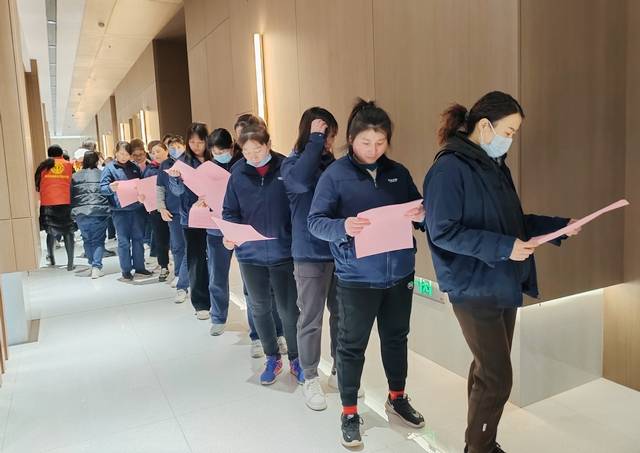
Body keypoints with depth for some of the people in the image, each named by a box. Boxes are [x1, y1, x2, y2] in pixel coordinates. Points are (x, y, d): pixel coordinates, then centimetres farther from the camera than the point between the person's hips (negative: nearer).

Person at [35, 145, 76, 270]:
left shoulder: (44, 166, 8)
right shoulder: (70, 165, 6)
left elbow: (37, 185, 11)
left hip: (48, 203, 1)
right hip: (67, 203, -1)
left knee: (51, 232, 19)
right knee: (68, 233, 3)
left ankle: (51, 257, 30)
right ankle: (70, 264, -1)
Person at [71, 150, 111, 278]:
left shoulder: (75, 177, 7)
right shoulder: (103, 174, 2)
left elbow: (71, 195, 10)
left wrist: (73, 212, 19)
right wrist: (110, 210, 13)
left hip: (81, 213, 2)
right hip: (100, 212, -2)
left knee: (87, 239, 17)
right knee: (98, 240, 3)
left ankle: (92, 265, 20)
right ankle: (96, 267, -7)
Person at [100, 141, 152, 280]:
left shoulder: (134, 167, 10)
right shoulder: (109, 168, -3)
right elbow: (102, 188, -9)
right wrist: (110, 188, -30)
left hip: (137, 208, 4)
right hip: (120, 210, -4)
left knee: (138, 238, 11)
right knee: (124, 241, 2)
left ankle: (139, 266, 22)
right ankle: (126, 271, 11)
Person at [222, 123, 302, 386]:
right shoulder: (238, 173, -3)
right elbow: (230, 212, 4)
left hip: (283, 252, -2)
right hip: (250, 254, 2)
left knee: (288, 309, 7)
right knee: (260, 308, 15)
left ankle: (295, 359, 29)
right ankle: (272, 358, 34)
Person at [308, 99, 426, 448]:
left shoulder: (398, 173, 4)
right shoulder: (335, 174, -9)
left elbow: (419, 210, 10)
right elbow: (315, 222, -12)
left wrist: (421, 215, -14)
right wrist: (343, 227, -32)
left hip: (399, 272, 5)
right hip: (357, 277, -4)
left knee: (396, 338, 19)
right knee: (352, 345, 8)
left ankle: (397, 398, 42)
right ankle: (349, 412, 27)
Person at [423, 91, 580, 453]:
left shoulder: (495, 166, 11)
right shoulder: (450, 169, -16)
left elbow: (512, 222, 17)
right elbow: (443, 232, -21)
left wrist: (559, 225, 6)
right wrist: (503, 247, -24)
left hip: (503, 284, 9)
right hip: (474, 288, -9)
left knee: (489, 370, 18)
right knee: (498, 378, -3)